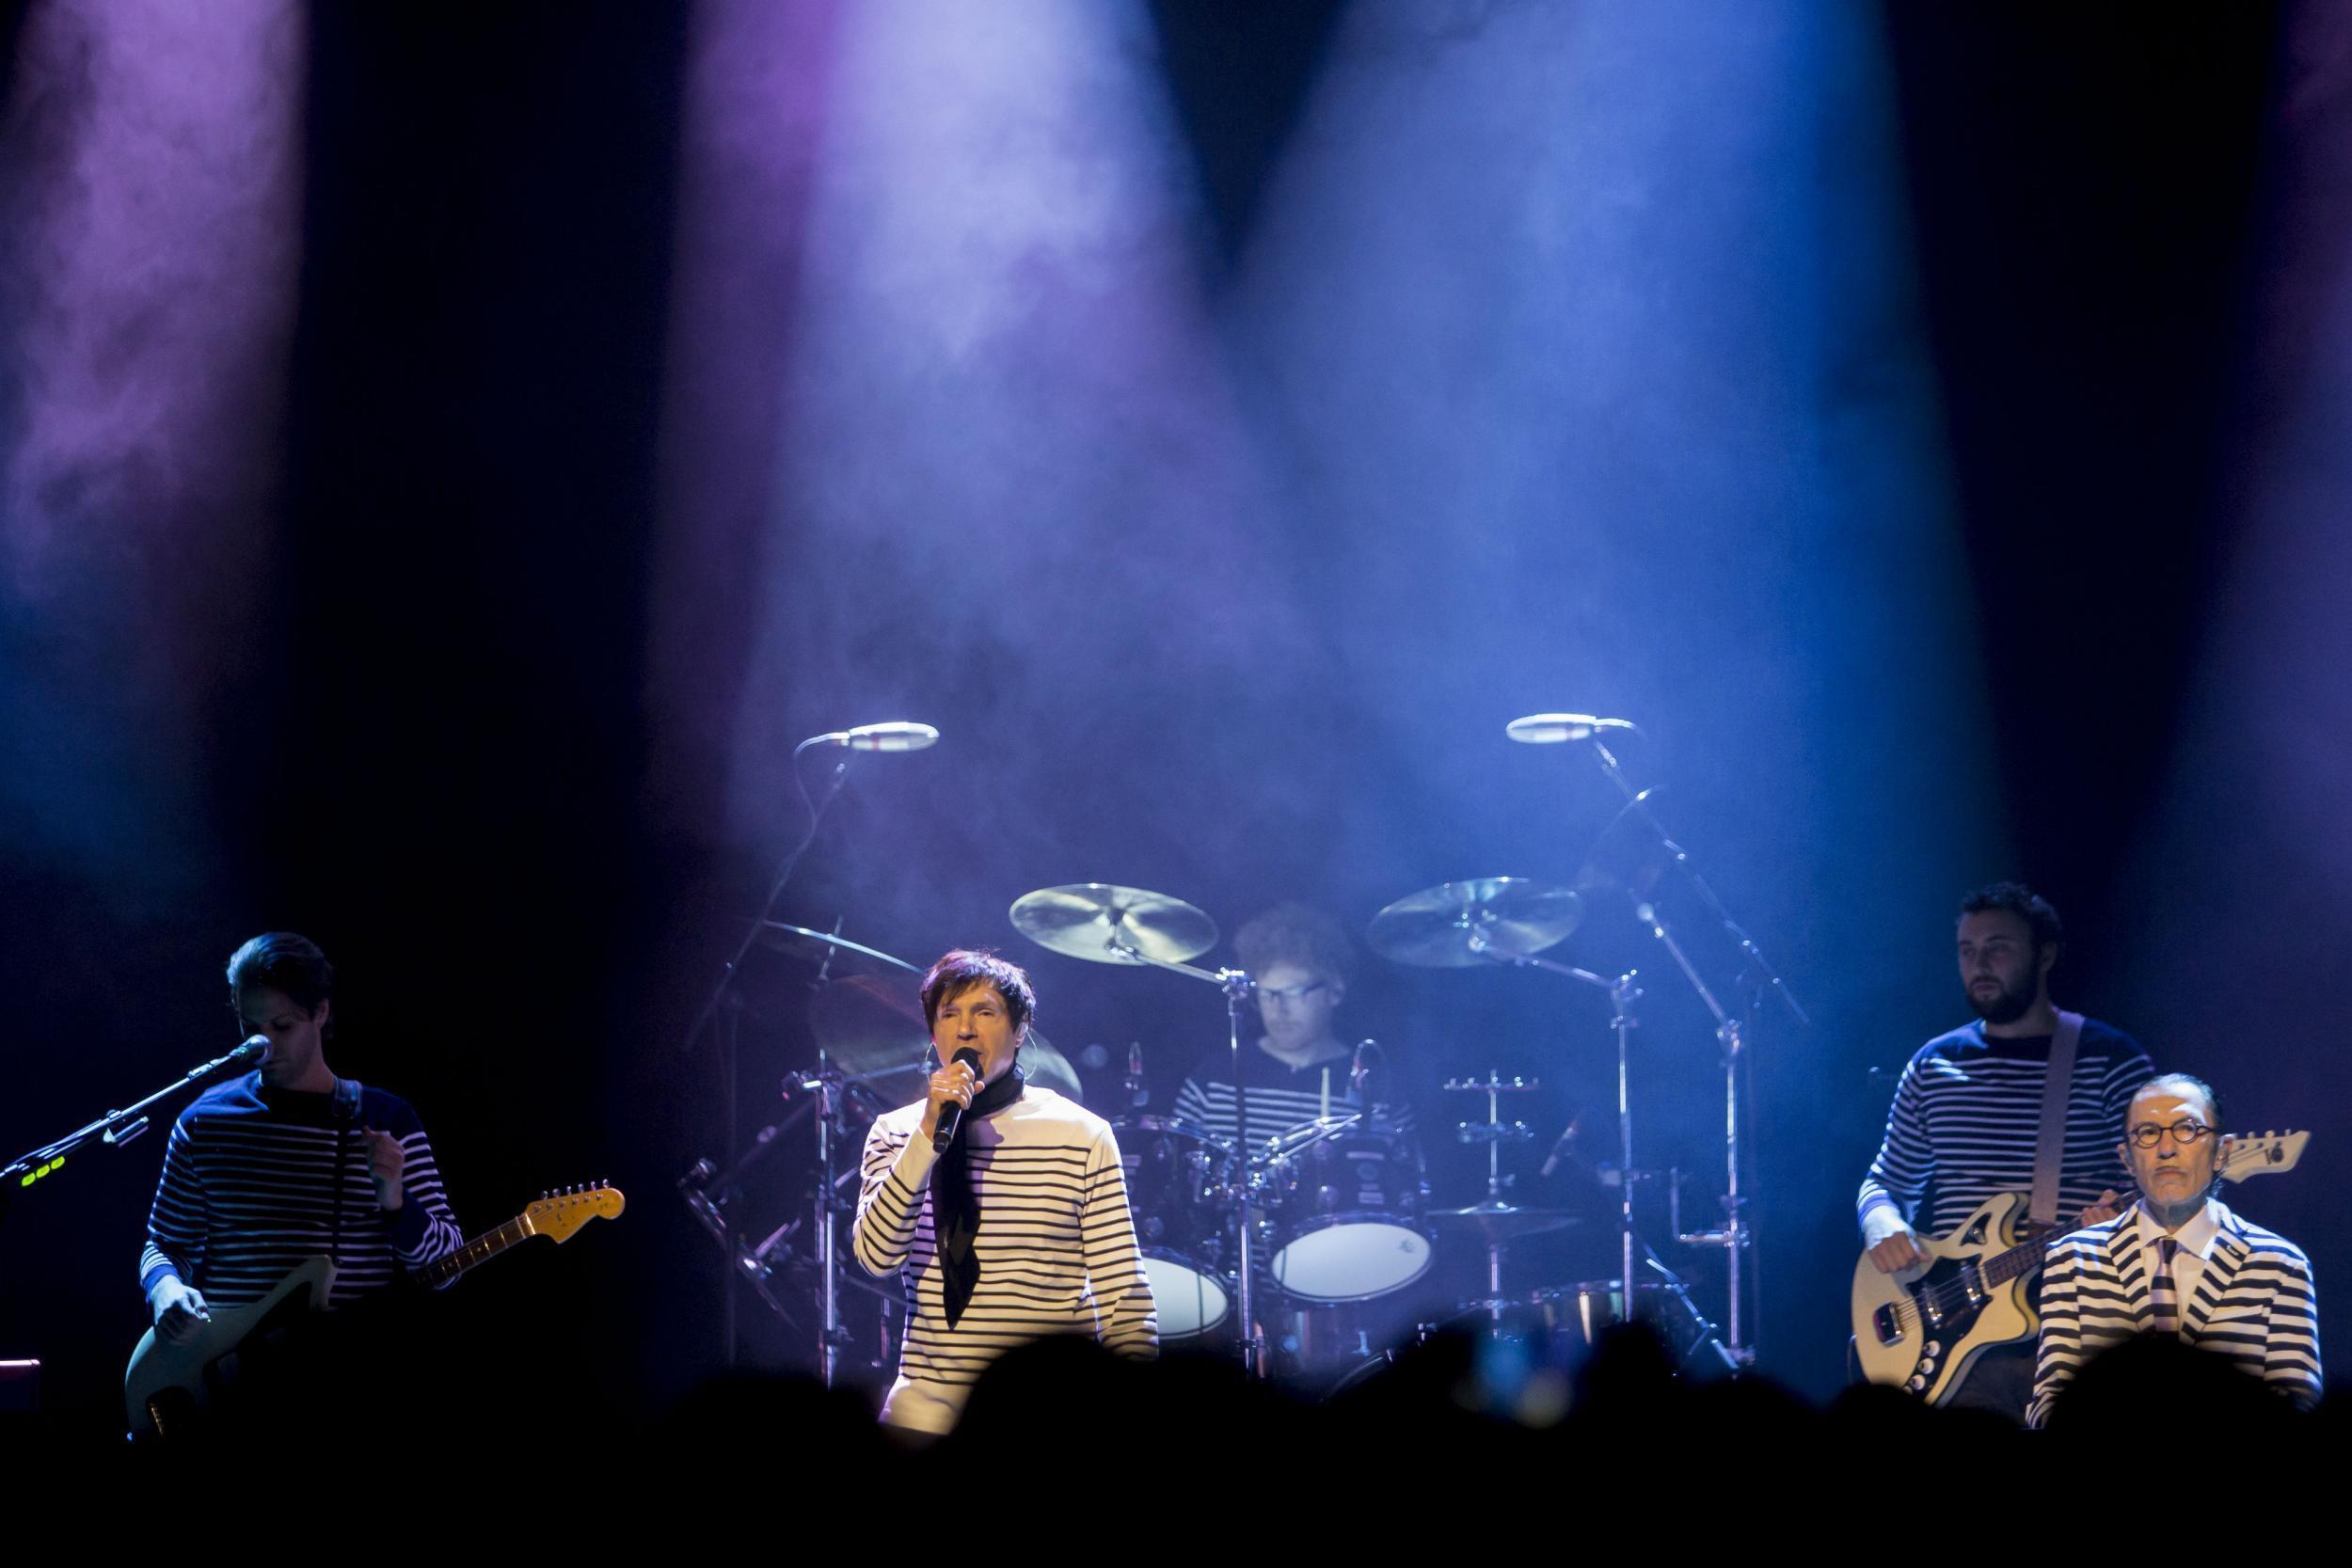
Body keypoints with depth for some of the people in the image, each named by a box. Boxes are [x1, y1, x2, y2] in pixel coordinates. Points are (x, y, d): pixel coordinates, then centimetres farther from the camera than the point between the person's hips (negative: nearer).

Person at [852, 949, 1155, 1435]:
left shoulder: (1083, 1135, 1)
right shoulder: (896, 1133, 6)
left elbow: (1123, 1294, 0)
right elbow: (877, 1256, -10)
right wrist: (931, 1134, -16)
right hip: (930, 1403, 2)